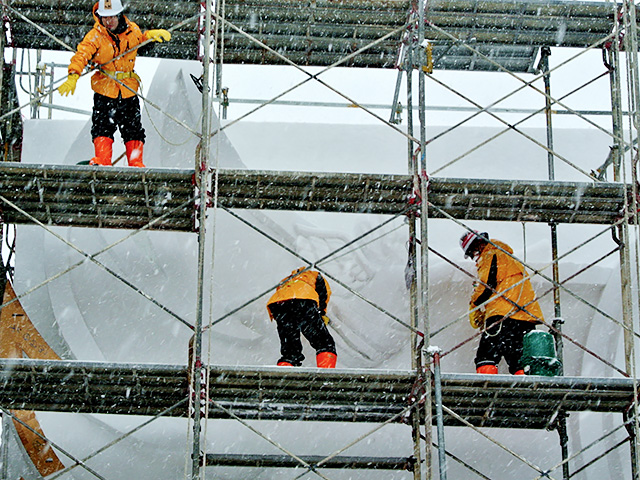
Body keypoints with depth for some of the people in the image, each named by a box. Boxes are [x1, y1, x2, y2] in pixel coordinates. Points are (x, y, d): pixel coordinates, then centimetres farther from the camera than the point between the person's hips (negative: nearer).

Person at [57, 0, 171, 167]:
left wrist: (155, 35, 8)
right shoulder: (95, 36, -10)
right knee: (103, 127, -11)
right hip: (104, 89, -3)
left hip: (128, 89, 3)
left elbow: (141, 37, 26)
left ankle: (136, 164, 11)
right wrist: (73, 77, -36)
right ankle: (102, 161, -11)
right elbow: (81, 56, -21)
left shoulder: (131, 30, 1)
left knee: (133, 130, 5)